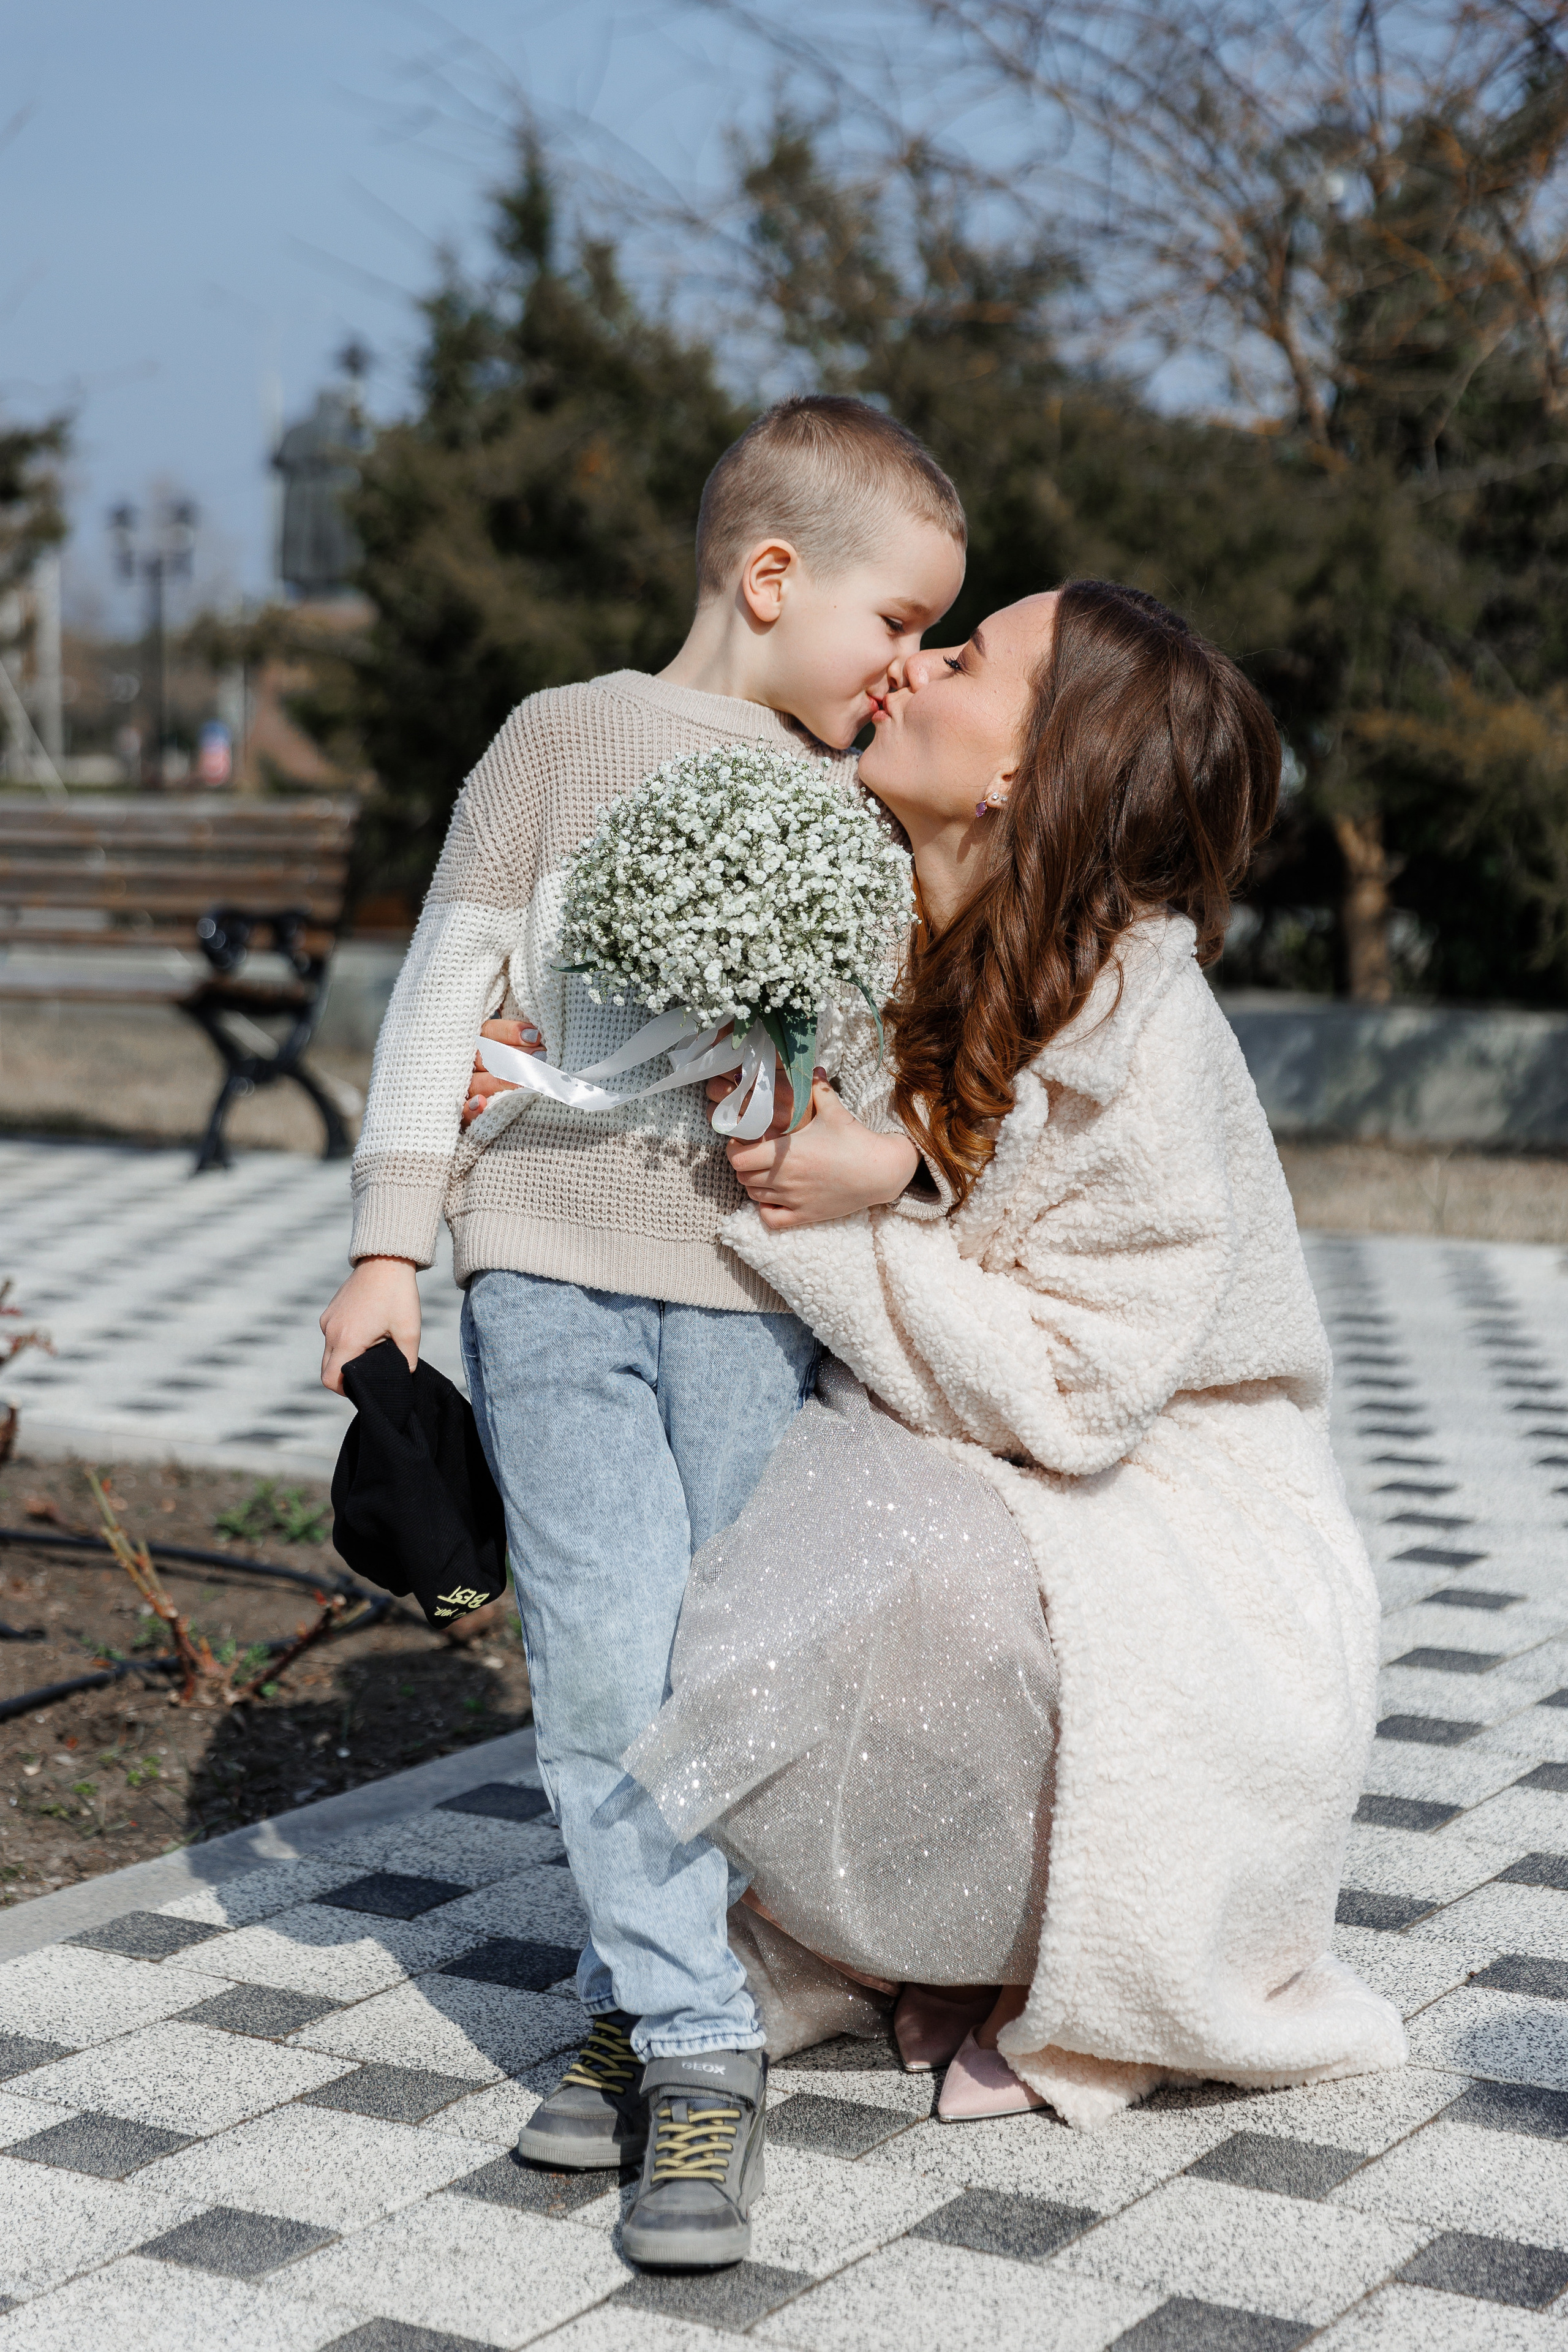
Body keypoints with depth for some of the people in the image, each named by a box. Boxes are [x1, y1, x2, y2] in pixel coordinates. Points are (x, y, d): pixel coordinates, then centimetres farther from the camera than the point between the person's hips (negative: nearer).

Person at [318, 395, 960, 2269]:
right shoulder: (566, 737, 5)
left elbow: (892, 1047, 16)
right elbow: (448, 987, 4)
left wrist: (883, 1151, -8)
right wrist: (388, 1244, 0)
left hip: (754, 1296, 3)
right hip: (553, 1271, -3)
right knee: (609, 1666, -8)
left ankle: (643, 2008, 15)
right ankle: (693, 2047, 2)